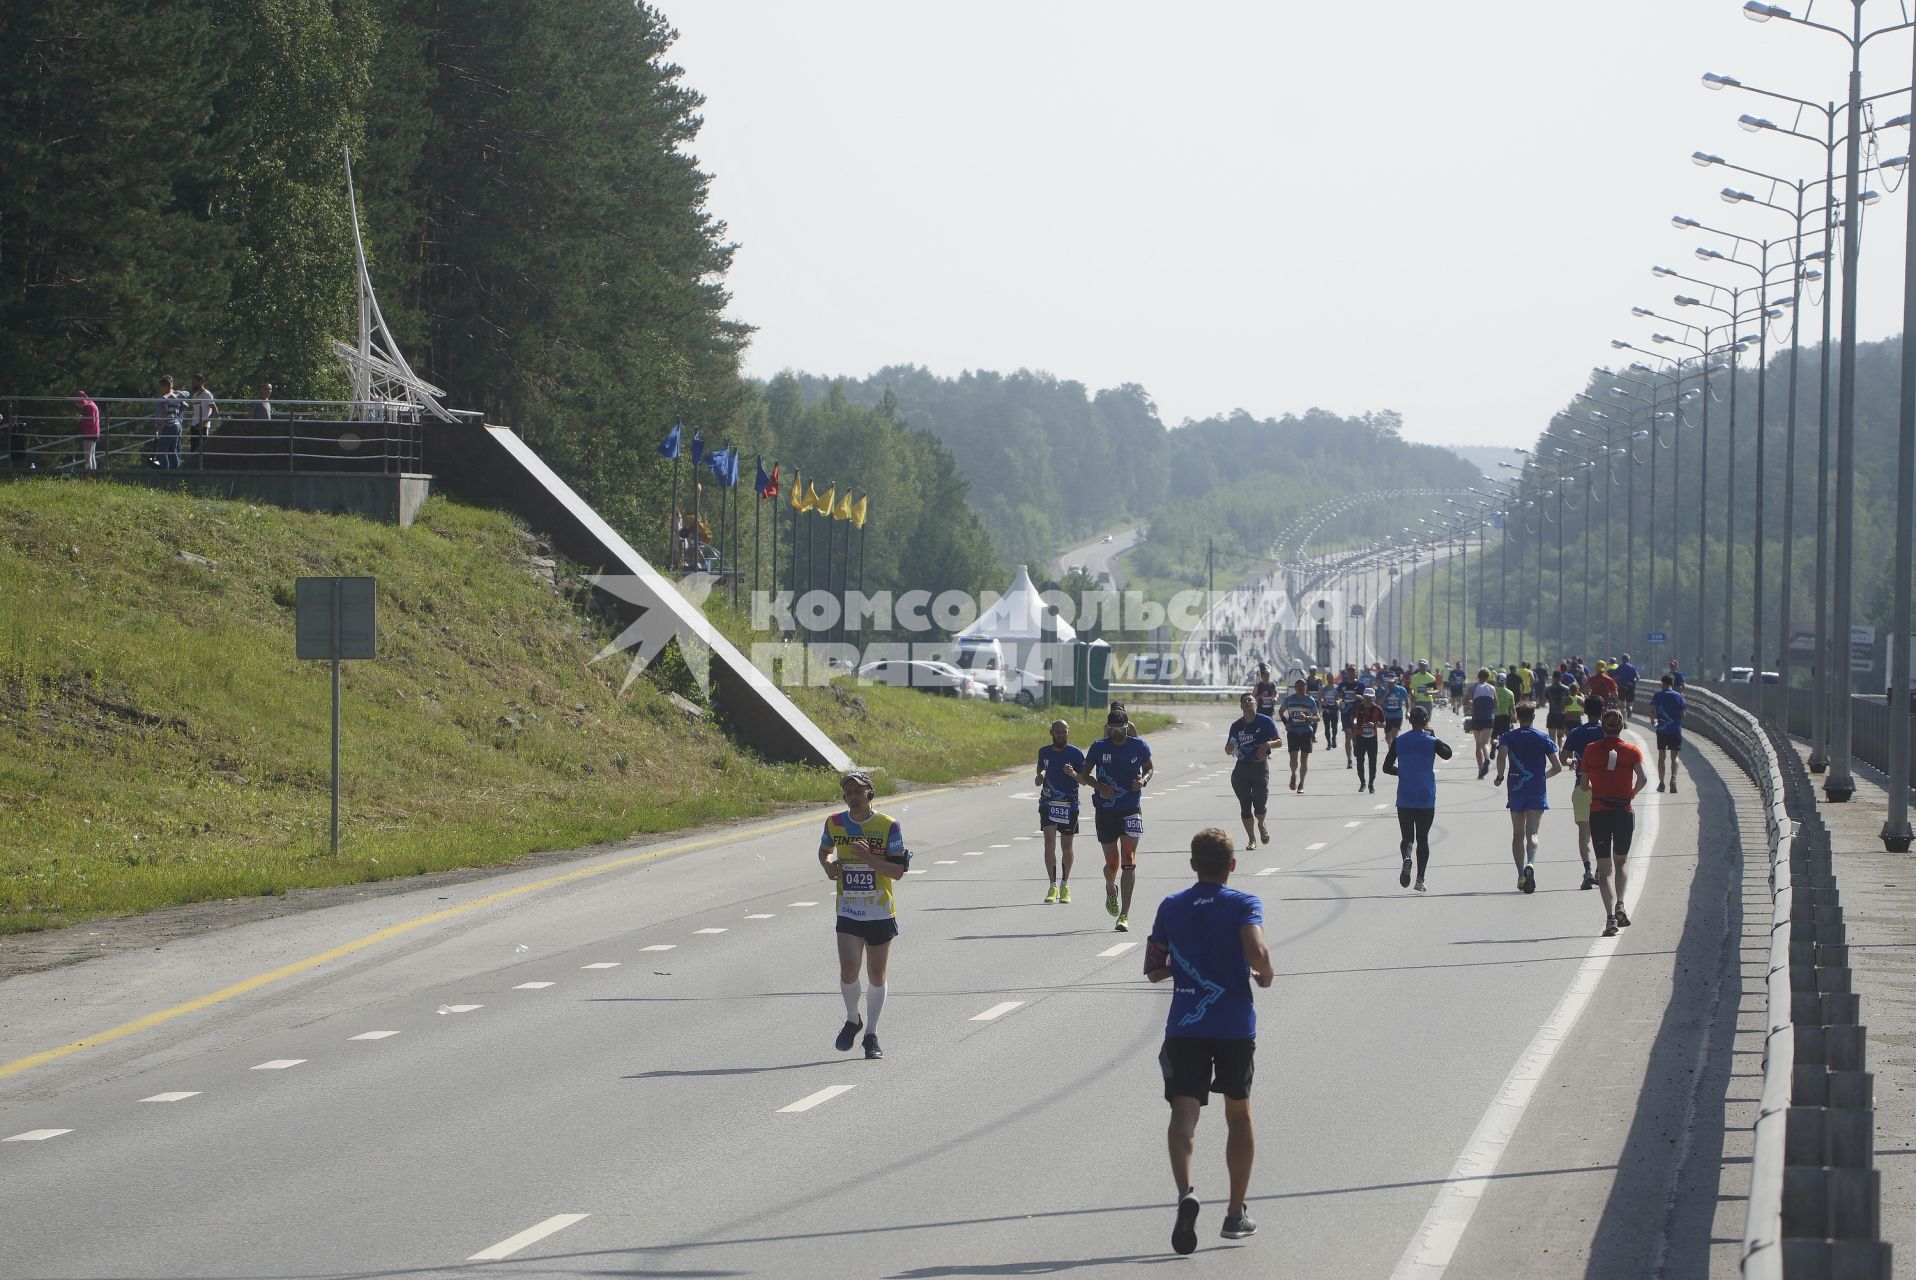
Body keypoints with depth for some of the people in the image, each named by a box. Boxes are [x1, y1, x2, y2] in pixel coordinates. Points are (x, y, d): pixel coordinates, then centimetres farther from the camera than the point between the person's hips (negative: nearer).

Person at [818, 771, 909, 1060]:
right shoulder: (835, 823, 1)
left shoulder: (888, 826, -8)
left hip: (881, 913, -1)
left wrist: (869, 858, -24)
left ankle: (871, 1034, 24)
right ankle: (852, 1020, 14)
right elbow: (824, 851, 21)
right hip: (848, 913, 1)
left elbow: (898, 871, -10)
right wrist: (828, 866, -2)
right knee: (848, 971, -14)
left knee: (877, 976, 7)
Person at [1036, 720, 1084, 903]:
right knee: (1049, 842, -12)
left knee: (1066, 846, 7)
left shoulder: (1075, 754, -4)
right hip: (1048, 803, 1)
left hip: (1069, 805, -1)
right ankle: (1052, 886, -10)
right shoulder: (1044, 752, 5)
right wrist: (1039, 777, 1)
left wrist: (1073, 774, -24)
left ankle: (1065, 885, 25)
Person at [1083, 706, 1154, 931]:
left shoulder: (1139, 746, -3)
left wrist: (1144, 780, -9)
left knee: (1128, 861, -11)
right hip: (1105, 810, 1)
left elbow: (1148, 768, 13)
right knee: (1112, 864, 6)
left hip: (1131, 810, -1)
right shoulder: (1099, 747, -4)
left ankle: (1125, 915, -10)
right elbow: (1084, 775, 4)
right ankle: (1111, 889, 43)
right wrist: (1099, 786, -16)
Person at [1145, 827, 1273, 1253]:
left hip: (1184, 1027, 1)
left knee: (1184, 1113, -9)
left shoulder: (1171, 907, 6)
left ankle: (1186, 1191, -37)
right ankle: (1236, 1214, 23)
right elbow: (1256, 952, -21)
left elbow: (1154, 970, 10)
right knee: (1239, 1115, 17)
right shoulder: (1244, 905, -4)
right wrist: (1267, 975, 0)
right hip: (1235, 1026, -1)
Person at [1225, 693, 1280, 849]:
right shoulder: (1236, 726, 5)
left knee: (1259, 804, -7)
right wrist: (1230, 747, -13)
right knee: (1245, 805, 0)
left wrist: (1268, 744, -20)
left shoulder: (1266, 721, -3)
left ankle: (1261, 825, 28)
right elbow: (1228, 751, 10)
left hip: (1260, 767, -3)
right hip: (1241, 768, 3)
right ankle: (1251, 839, 13)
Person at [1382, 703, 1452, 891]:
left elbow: (1387, 767, 1)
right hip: (1426, 798, -1)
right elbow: (1447, 754, 14)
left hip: (1404, 799, 1)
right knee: (1423, 838, 9)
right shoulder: (1432, 742, -6)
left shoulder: (1399, 741, -2)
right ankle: (1420, 879, 5)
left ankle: (1406, 857, -26)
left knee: (1407, 837, 7)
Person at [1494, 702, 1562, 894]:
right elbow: (1557, 767, -1)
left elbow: (1501, 756, -19)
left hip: (1516, 790, 1)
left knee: (1518, 834, 13)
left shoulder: (1508, 737, 2)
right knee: (1532, 833, -7)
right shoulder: (1543, 738, 2)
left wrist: (1500, 776, -4)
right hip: (1537, 792, -1)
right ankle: (1530, 864, -33)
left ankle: (1521, 875, 12)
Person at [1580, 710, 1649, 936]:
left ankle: (1610, 916, -15)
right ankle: (1620, 905, 6)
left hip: (1598, 813, -1)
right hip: (1624, 812, 1)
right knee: (1621, 861, 22)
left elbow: (1584, 785, 2)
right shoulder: (1632, 751, 0)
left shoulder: (1590, 750, 1)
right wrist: (1632, 793, 6)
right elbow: (1643, 778, -13)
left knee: (1605, 868, -1)